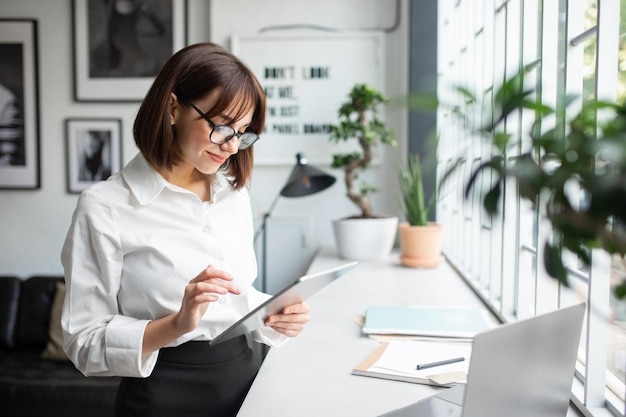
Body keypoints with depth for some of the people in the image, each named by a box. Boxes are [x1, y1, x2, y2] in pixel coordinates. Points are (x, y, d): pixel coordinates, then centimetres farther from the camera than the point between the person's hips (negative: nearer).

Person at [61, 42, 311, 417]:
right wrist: (177, 324, -28)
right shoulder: (104, 207, -15)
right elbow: (85, 342, -14)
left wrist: (275, 316, -8)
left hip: (246, 378, 6)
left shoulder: (235, 193, 3)